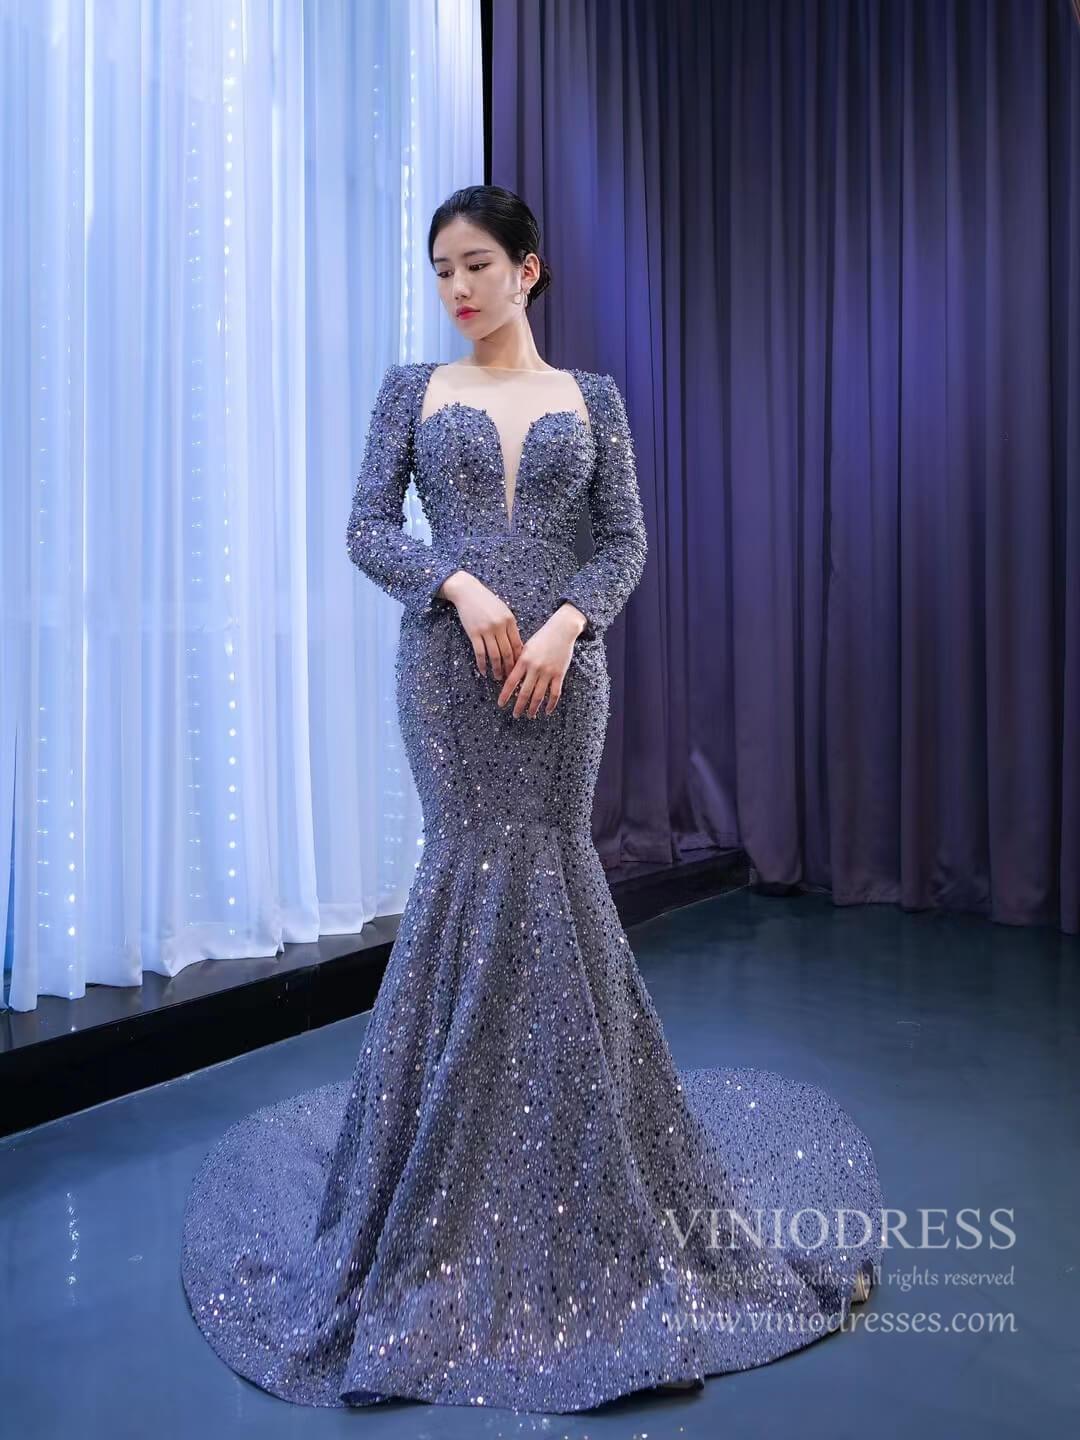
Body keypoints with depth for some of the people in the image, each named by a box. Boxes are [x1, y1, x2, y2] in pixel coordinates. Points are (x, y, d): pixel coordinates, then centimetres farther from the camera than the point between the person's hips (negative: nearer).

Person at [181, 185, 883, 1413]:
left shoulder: (590, 397, 12)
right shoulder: (412, 387, 10)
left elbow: (626, 539, 5)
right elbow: (366, 527, 2)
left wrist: (567, 621, -12)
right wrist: (461, 587, -14)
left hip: (560, 659, 1)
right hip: (446, 657, -1)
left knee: (540, 861, 1)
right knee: (487, 862, -4)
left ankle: (556, 1162, 21)